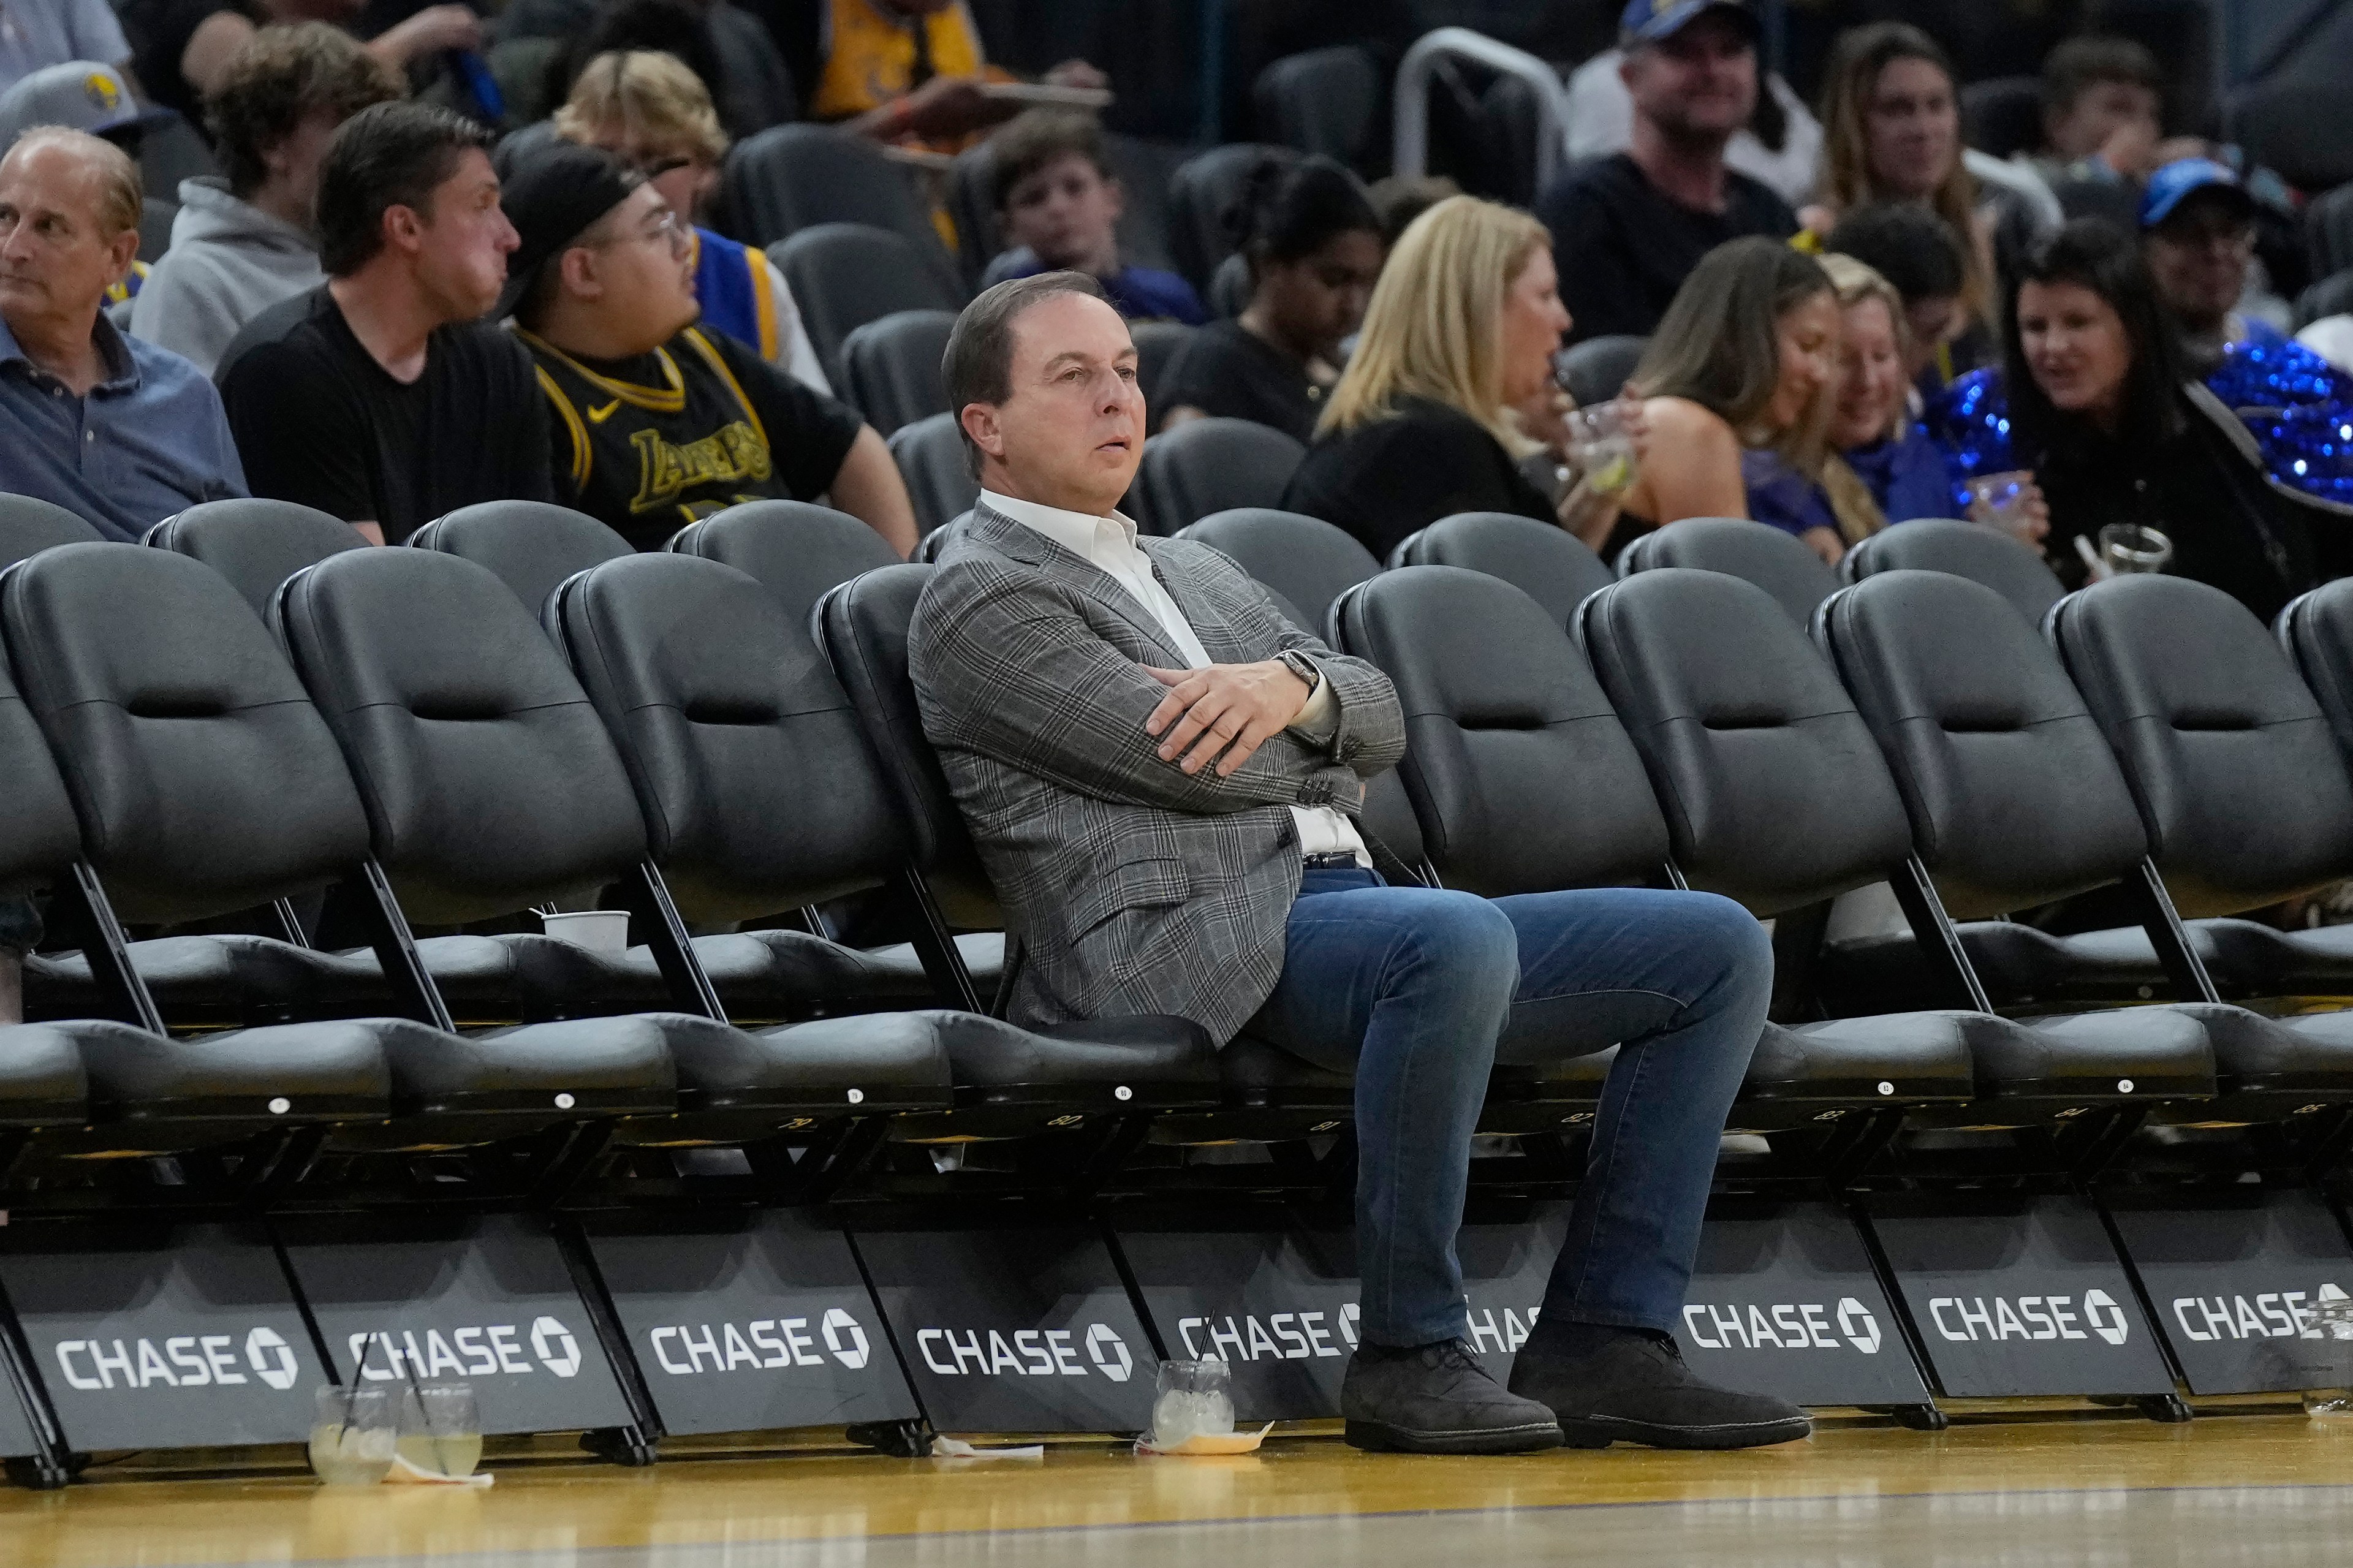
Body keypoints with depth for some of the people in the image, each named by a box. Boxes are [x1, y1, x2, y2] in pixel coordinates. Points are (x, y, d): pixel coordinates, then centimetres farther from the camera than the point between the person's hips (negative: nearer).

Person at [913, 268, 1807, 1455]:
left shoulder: (1193, 571, 29)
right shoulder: (978, 598, 2)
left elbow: (1381, 718, 16)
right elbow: (1182, 758, -9)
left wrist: (1291, 685, -7)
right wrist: (1322, 745, 10)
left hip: (1345, 901, 9)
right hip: (1187, 940, -9)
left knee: (1720, 950, -3)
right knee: (1460, 937, -39)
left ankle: (1602, 1343, -9)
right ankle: (1408, 1356, -29)